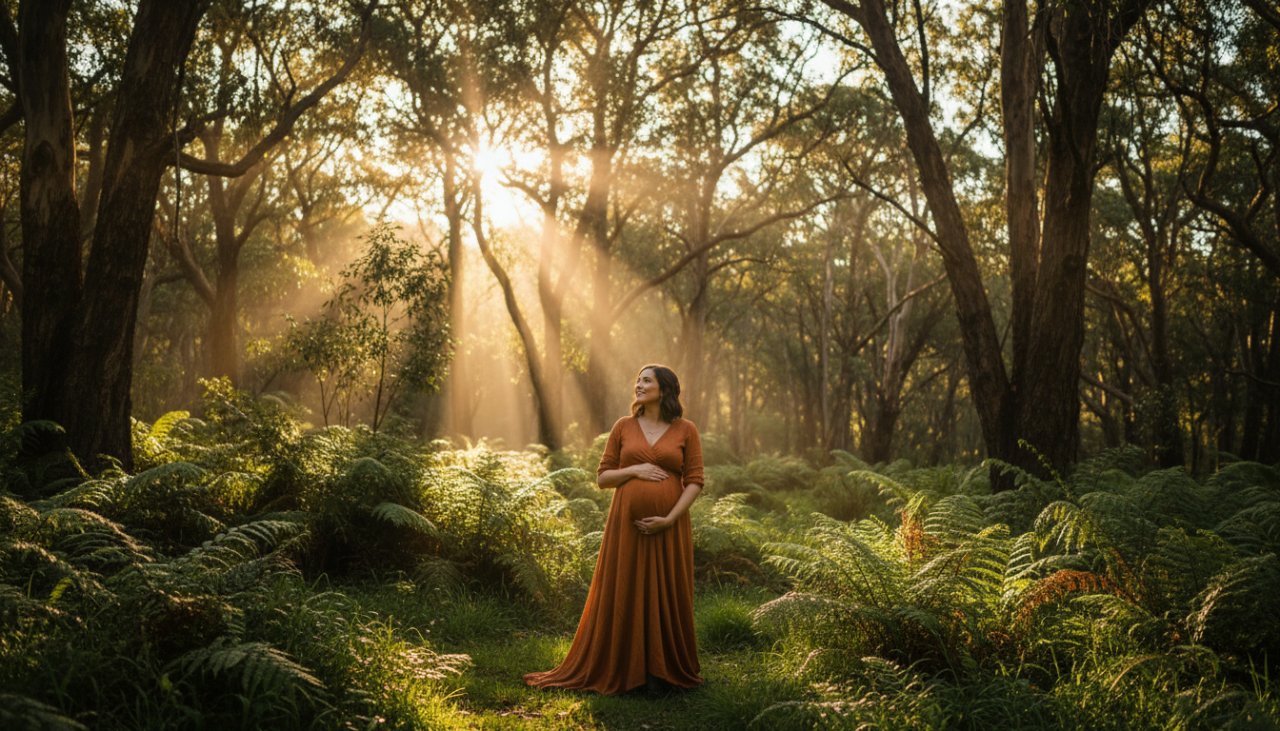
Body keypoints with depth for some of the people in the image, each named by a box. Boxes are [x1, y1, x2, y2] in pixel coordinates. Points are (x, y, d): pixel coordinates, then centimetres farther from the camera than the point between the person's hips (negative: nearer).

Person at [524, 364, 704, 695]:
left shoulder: (686, 430, 1)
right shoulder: (623, 427, 6)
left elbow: (694, 481, -2)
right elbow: (603, 477, 7)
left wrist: (670, 519, -13)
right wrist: (634, 470, -11)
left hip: (668, 528, -1)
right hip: (627, 525, 1)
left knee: (666, 596, 4)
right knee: (622, 596, 4)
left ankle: (660, 671, 18)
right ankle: (621, 668, 16)